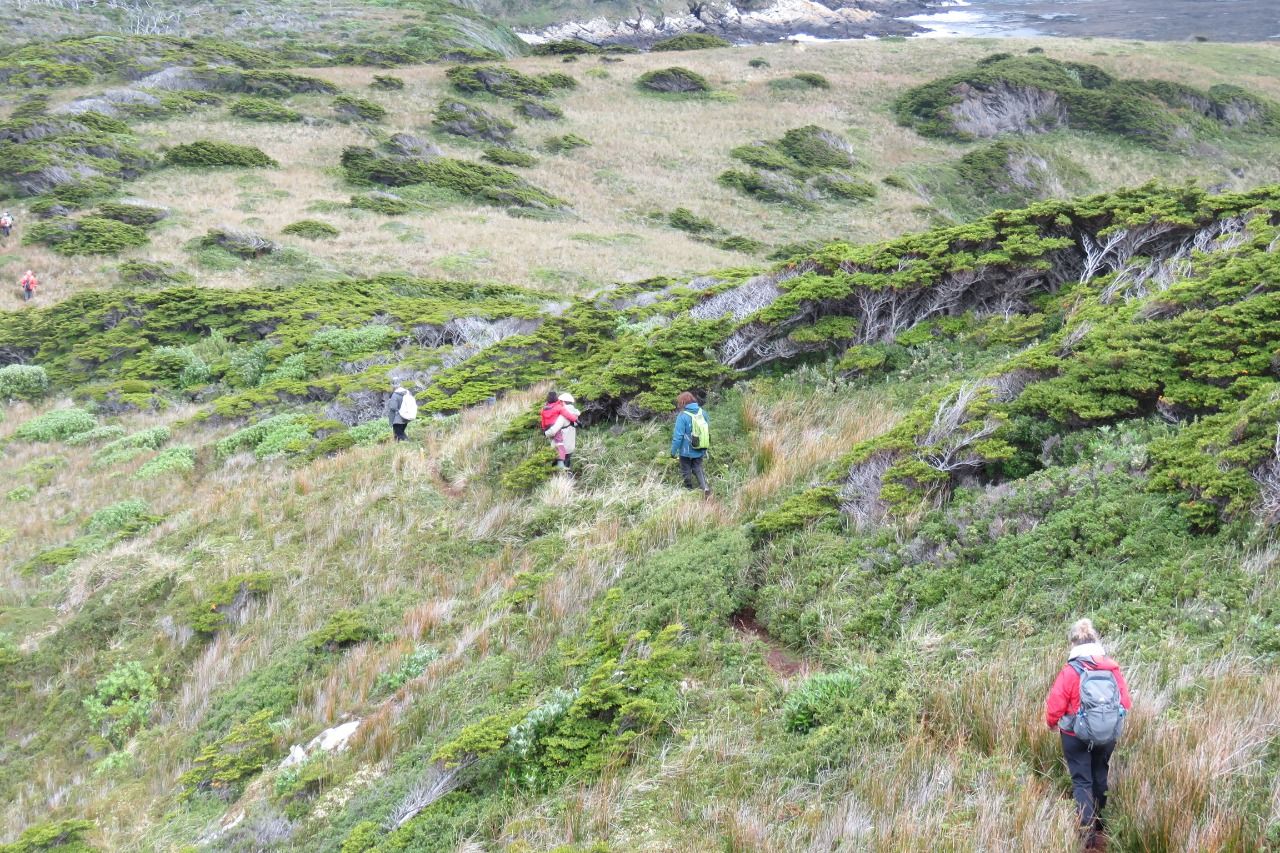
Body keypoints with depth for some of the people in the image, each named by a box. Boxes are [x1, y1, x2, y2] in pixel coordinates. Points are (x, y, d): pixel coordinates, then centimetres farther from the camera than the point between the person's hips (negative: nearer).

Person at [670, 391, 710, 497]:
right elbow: (706, 431, 9)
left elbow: (678, 436, -20)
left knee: (686, 471, 13)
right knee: (698, 469, 17)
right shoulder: (702, 413, -3)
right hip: (700, 450, 5)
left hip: (686, 451, -5)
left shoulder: (683, 416, -20)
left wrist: (673, 451, -11)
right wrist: (705, 449, 22)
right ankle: (705, 487, -4)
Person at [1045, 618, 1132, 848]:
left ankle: (1088, 830, -7)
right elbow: (1126, 703, 0)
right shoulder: (1113, 669, -8)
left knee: (1082, 781, 4)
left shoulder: (1070, 671, -18)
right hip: (1108, 735, 4)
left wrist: (1053, 723, 8)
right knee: (1100, 777, 21)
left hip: (1077, 736, -4)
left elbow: (1055, 707, -14)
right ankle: (1099, 822, 34)